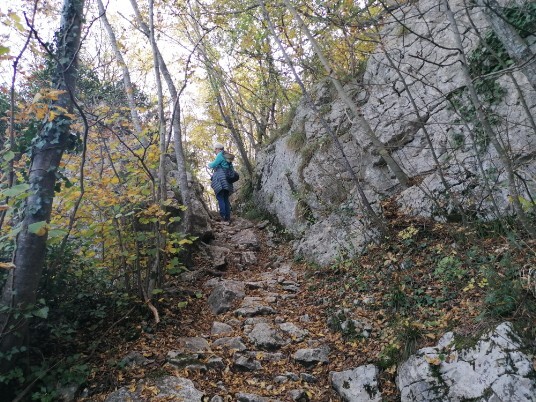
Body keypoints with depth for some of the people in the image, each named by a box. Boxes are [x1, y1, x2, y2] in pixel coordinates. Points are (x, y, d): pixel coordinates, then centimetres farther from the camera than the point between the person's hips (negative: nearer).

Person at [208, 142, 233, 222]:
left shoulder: (220, 155, -6)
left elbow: (213, 165, -7)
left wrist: (209, 164, 16)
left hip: (220, 179, -9)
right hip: (226, 180, 9)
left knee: (220, 197, -10)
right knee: (226, 198, 9)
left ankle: (223, 216, -18)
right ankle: (228, 217, 6)